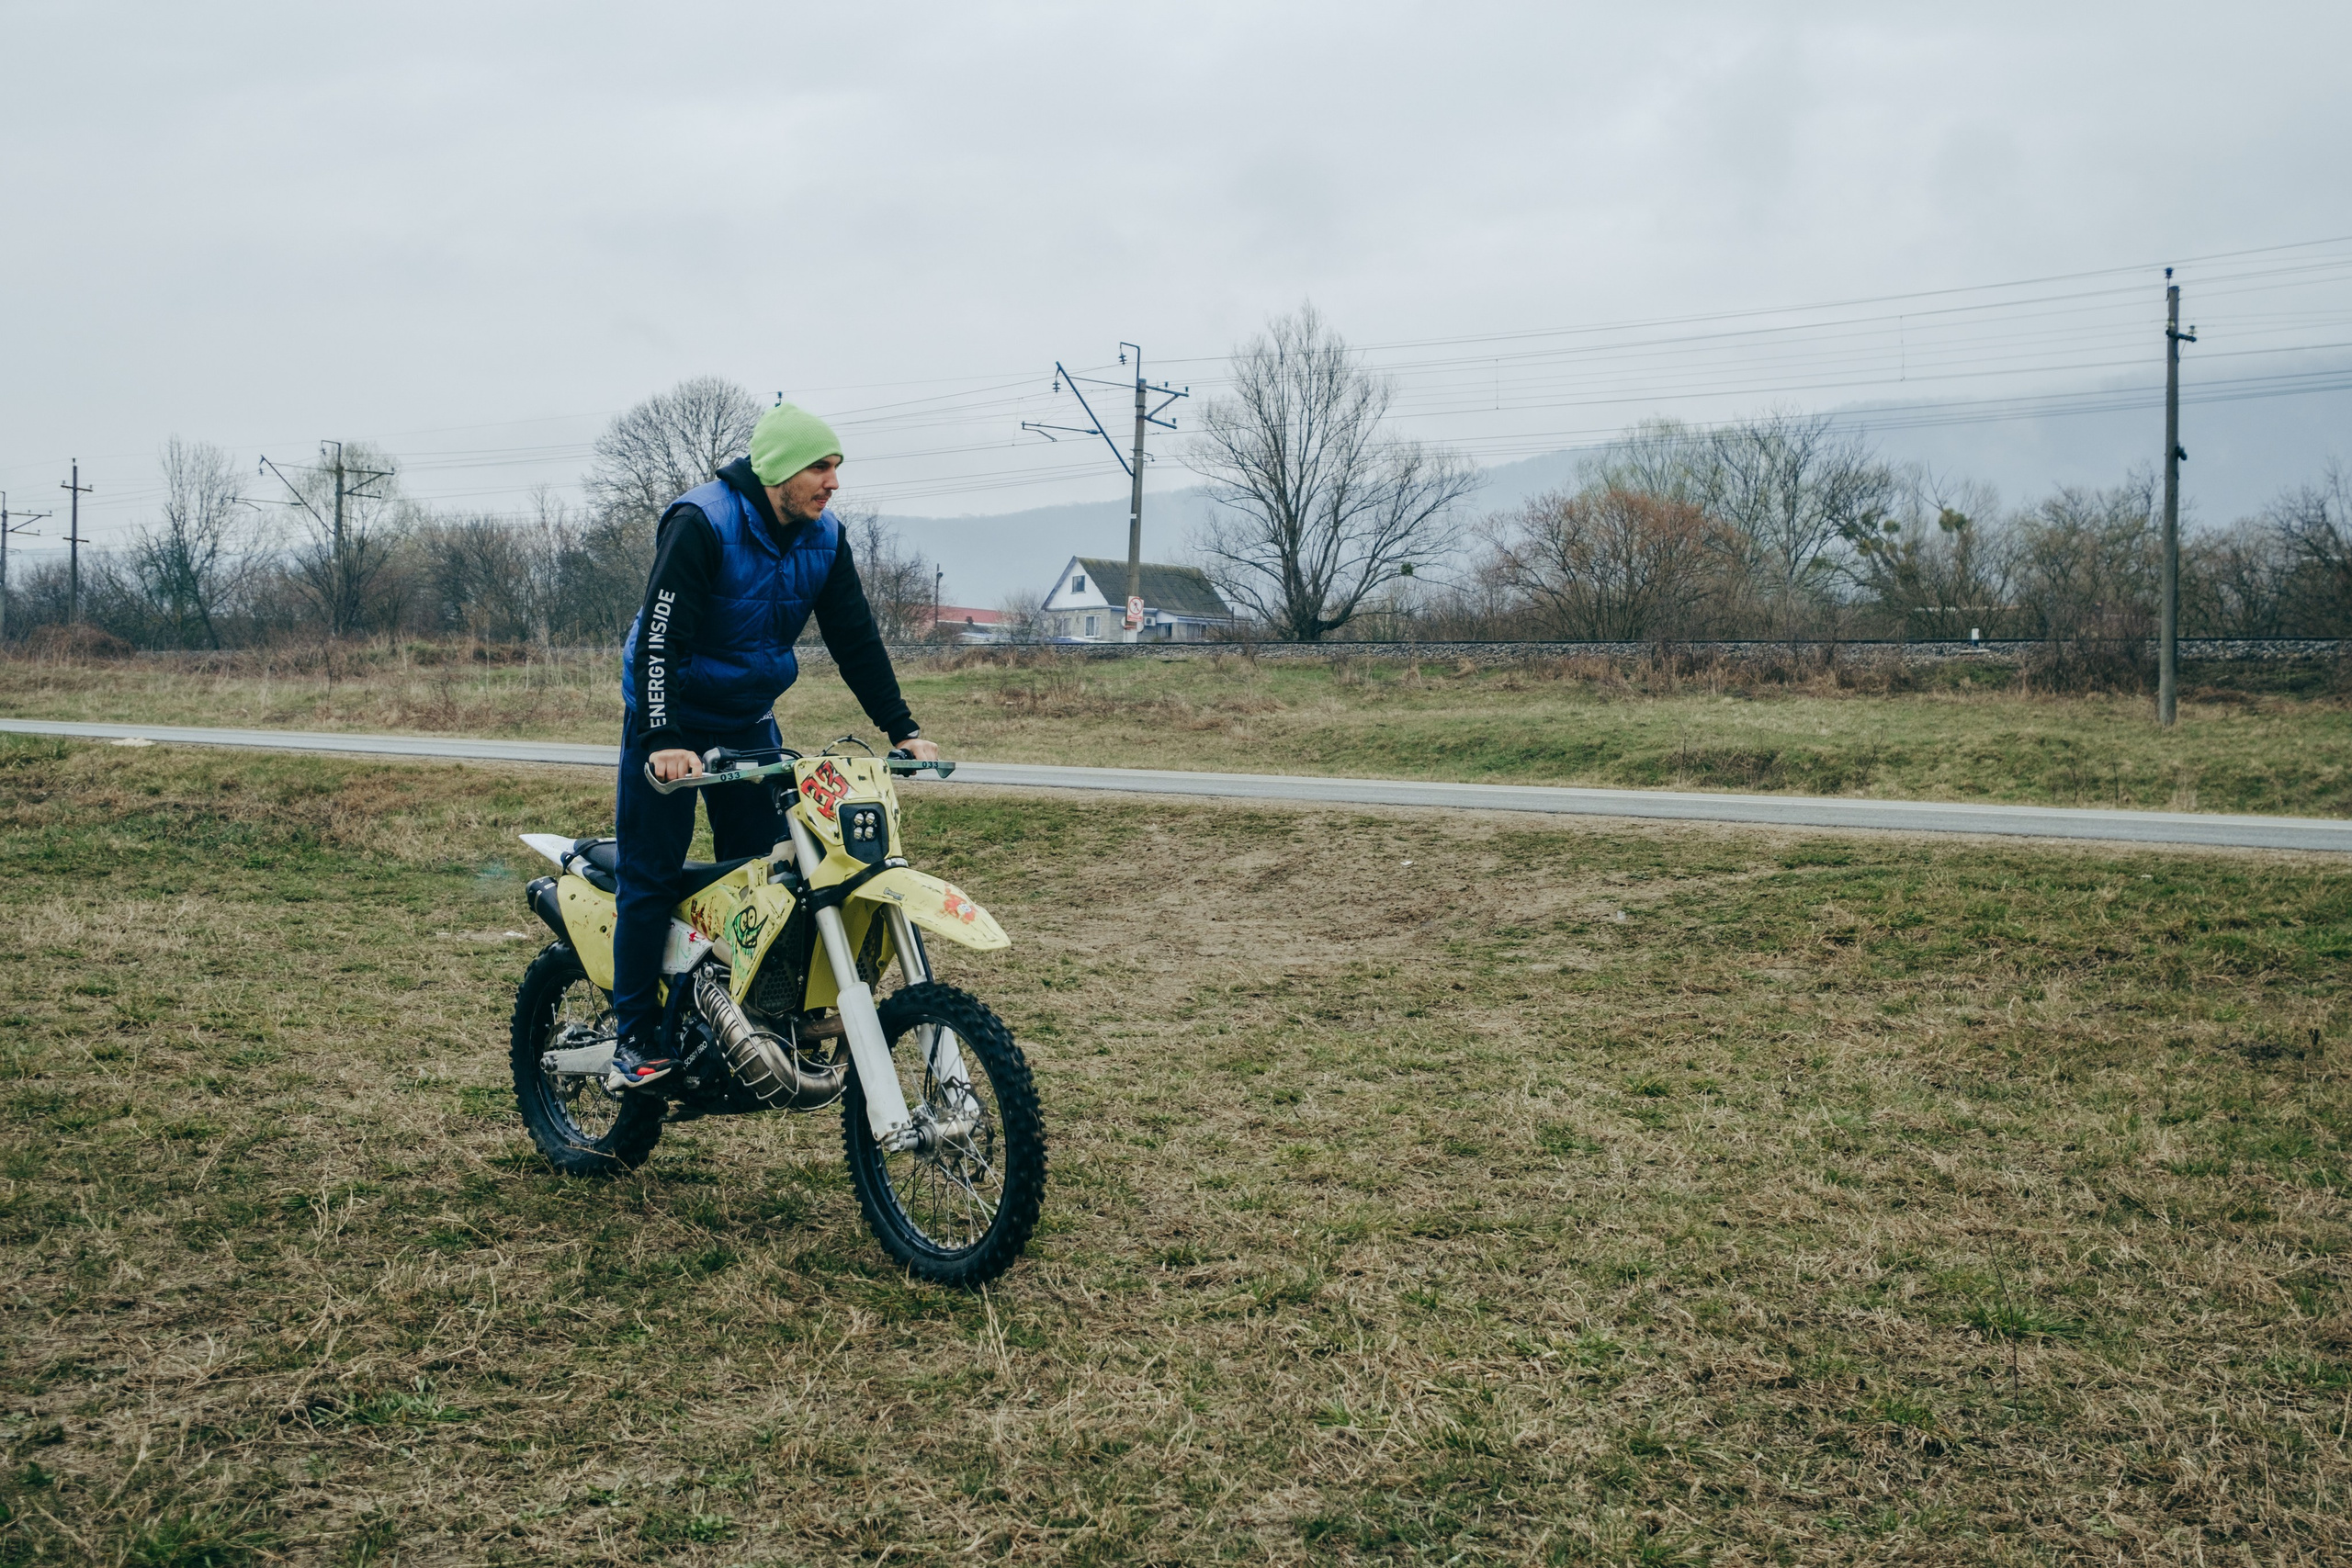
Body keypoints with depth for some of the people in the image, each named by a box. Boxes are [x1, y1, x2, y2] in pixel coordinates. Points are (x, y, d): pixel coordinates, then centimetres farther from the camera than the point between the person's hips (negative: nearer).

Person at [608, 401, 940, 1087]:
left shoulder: (824, 537, -3)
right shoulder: (701, 522, -23)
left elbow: (855, 638, 2)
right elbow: (658, 635, -28)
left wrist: (902, 728, -5)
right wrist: (662, 739, -39)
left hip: (749, 721, 6)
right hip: (669, 722, -6)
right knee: (651, 876, -4)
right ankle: (635, 1036, 2)